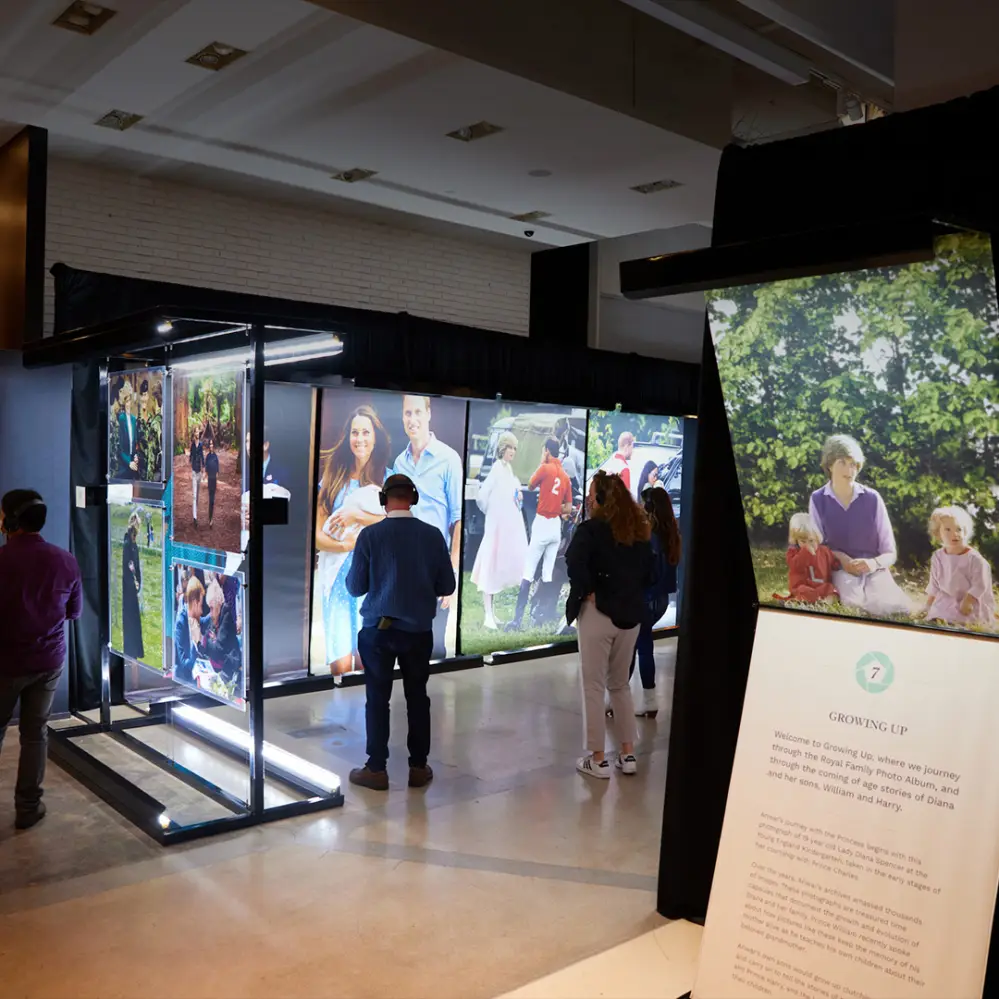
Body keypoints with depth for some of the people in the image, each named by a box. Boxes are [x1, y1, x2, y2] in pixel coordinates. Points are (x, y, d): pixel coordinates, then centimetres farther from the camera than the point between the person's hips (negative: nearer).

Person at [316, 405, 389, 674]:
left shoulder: (387, 478, 6)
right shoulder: (332, 478, 9)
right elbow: (317, 535, 5)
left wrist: (357, 515, -12)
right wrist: (345, 546, -14)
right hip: (336, 576, 1)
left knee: (367, 657, -6)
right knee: (340, 664, -9)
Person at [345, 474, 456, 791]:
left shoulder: (370, 535, -11)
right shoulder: (433, 535, -5)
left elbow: (356, 587, -6)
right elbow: (447, 586, 0)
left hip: (379, 629, -2)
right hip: (419, 630, 2)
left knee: (377, 698, 9)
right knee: (417, 697, 14)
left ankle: (376, 769, 15)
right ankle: (419, 767, 21)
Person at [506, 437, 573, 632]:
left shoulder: (545, 468, -9)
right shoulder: (566, 476, 7)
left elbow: (531, 484, 8)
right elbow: (568, 509, 9)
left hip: (541, 524, -6)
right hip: (556, 527, 6)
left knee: (528, 572, -7)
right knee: (547, 574, 10)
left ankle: (517, 619, -12)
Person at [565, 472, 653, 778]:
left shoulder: (591, 529, -11)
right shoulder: (639, 531, 8)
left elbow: (574, 562, -28)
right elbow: (649, 575, 12)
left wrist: (586, 591, -15)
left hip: (598, 613, -6)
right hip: (630, 615, 6)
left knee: (594, 687, 5)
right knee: (620, 685, 19)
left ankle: (597, 759, 10)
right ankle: (627, 755, 22)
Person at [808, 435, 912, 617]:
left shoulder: (872, 498, 5)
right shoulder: (818, 500, 4)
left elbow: (890, 553, 7)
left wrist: (875, 563, -16)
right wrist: (840, 558, -14)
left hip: (875, 571, 1)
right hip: (840, 571, -1)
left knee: (899, 608, -31)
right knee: (855, 605, -37)